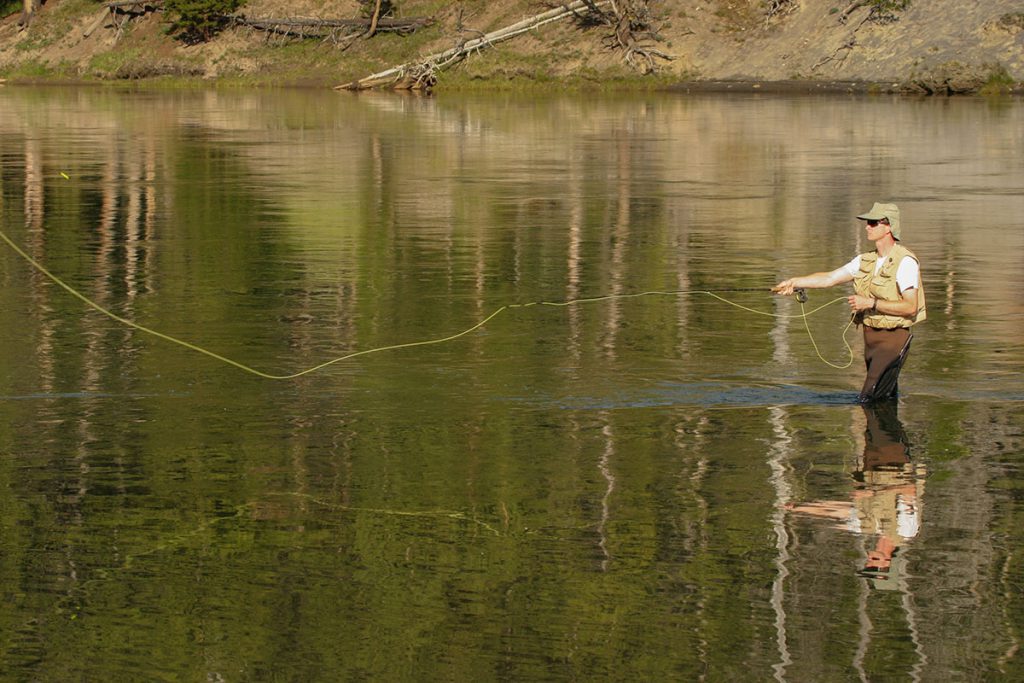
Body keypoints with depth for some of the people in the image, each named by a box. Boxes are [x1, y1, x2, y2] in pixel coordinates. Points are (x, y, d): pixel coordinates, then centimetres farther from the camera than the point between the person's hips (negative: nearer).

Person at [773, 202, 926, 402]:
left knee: (867, 400, -15)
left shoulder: (905, 262, -13)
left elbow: (911, 307, -19)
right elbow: (829, 278, 11)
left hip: (892, 338, -8)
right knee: (885, 398, 12)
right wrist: (794, 282, 2)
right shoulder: (865, 260, 11)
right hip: (870, 337, 8)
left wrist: (871, 303, -20)